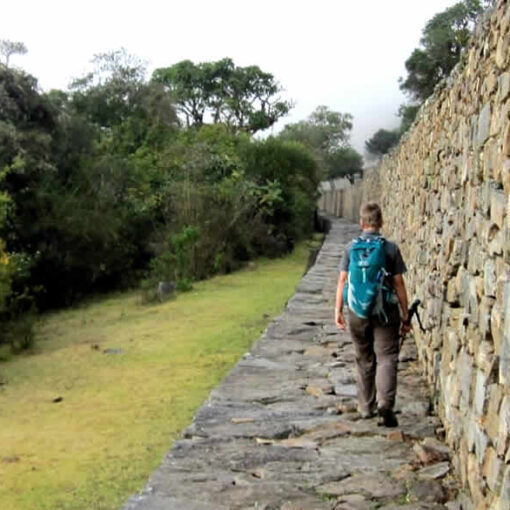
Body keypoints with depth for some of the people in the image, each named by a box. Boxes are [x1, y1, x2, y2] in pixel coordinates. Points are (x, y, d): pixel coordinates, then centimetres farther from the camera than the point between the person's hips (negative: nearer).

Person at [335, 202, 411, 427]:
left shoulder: (351, 247, 2)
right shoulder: (391, 248, -3)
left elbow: (343, 280, 0)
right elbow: (399, 284, -2)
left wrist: (338, 310, 7)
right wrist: (405, 316, 3)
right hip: (385, 311, -2)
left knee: (364, 360, 15)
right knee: (386, 358, -1)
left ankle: (366, 406, 25)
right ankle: (385, 402, -20)